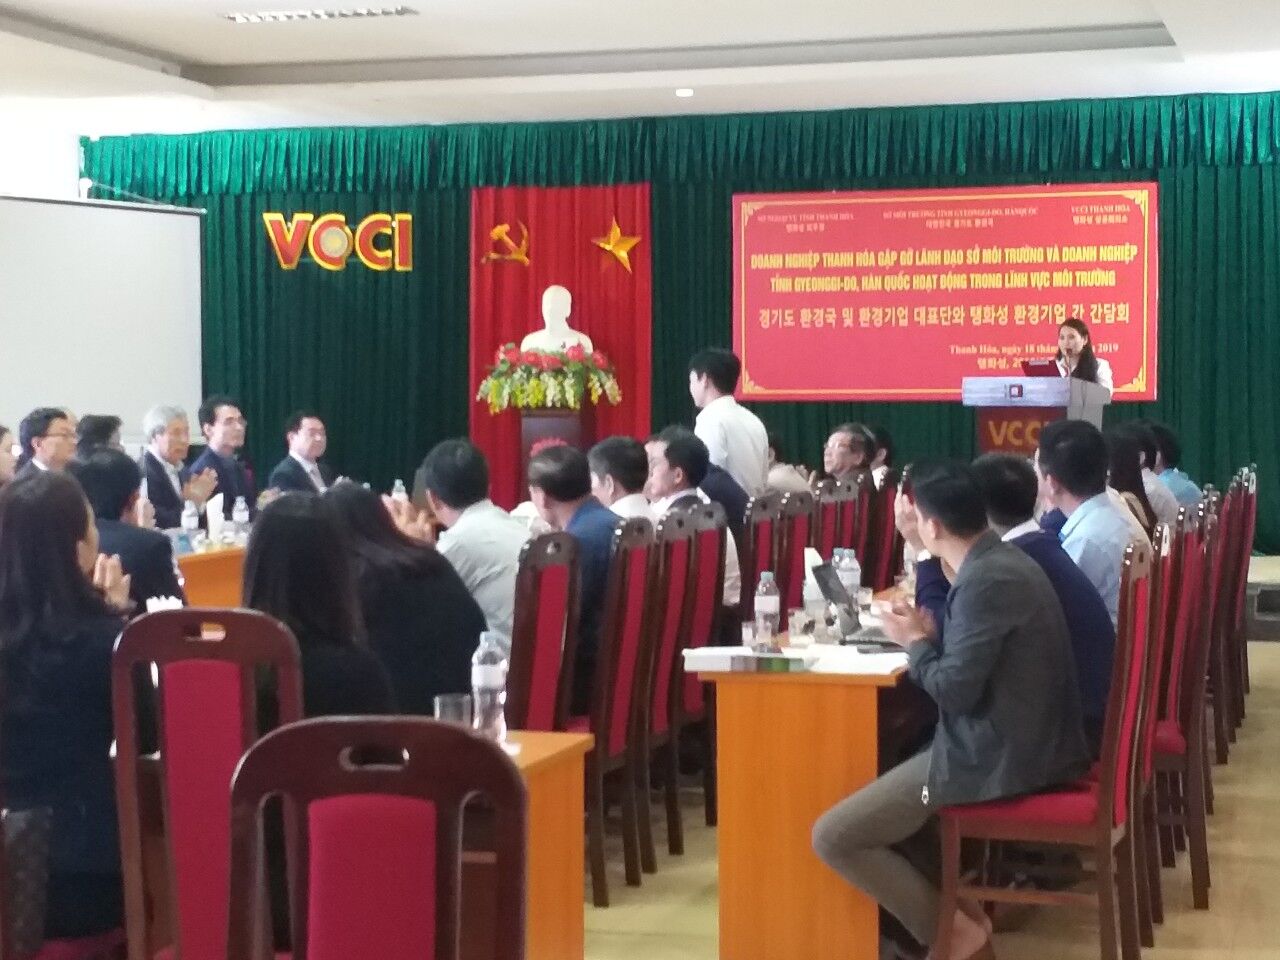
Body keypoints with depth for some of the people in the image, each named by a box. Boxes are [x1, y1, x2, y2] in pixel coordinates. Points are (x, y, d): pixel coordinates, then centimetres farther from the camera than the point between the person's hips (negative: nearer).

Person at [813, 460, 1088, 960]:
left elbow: (954, 690, -22)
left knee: (832, 836, -8)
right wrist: (929, 633, 7)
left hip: (999, 757, -10)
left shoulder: (986, 580, -22)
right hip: (1031, 743, 10)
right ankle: (946, 895, 24)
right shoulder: (1002, 559, 10)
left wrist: (915, 642, -6)